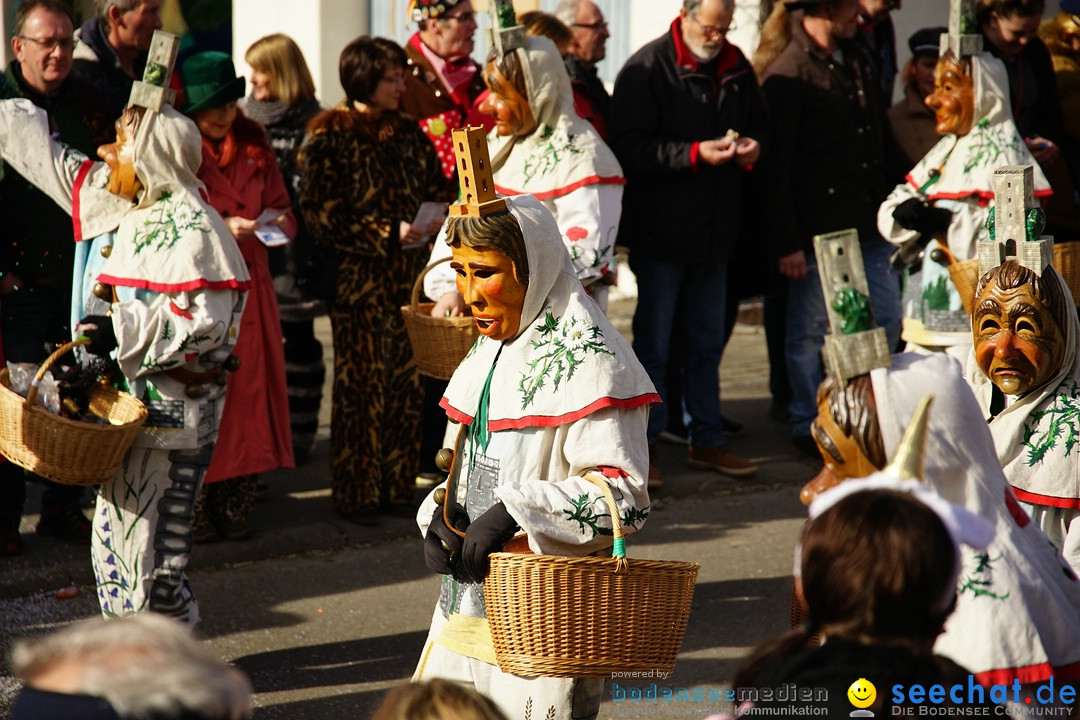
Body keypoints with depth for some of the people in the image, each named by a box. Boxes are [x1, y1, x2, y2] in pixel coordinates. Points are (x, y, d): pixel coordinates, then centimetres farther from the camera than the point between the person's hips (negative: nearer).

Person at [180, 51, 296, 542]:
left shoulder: (252, 142, 12)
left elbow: (279, 205, 17)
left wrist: (279, 224, -6)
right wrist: (220, 228, -18)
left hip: (248, 285, 5)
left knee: (250, 388, 3)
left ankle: (236, 507, 9)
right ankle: (196, 507, -2)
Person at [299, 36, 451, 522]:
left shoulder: (408, 133, 13)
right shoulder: (330, 138, -6)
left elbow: (437, 189, 19)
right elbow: (322, 214, -11)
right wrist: (389, 235, -17)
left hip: (407, 278, 6)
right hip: (357, 280, -5)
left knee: (406, 384, 6)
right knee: (361, 386, -3)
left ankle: (397, 487, 14)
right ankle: (356, 494, 4)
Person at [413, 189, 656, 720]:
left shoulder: (586, 361, -13)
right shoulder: (491, 348, 14)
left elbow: (624, 497, -19)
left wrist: (513, 514, -25)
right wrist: (439, 518, 1)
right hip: (468, 607, 8)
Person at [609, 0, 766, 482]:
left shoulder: (736, 67, 7)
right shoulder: (647, 69, -12)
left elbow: (758, 121, 22)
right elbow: (630, 148, -19)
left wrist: (752, 146, -2)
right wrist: (697, 153, -25)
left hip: (715, 229, 6)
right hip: (659, 230, -6)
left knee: (707, 342, 15)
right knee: (653, 343, 1)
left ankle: (707, 440, 24)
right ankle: (641, 444, 9)